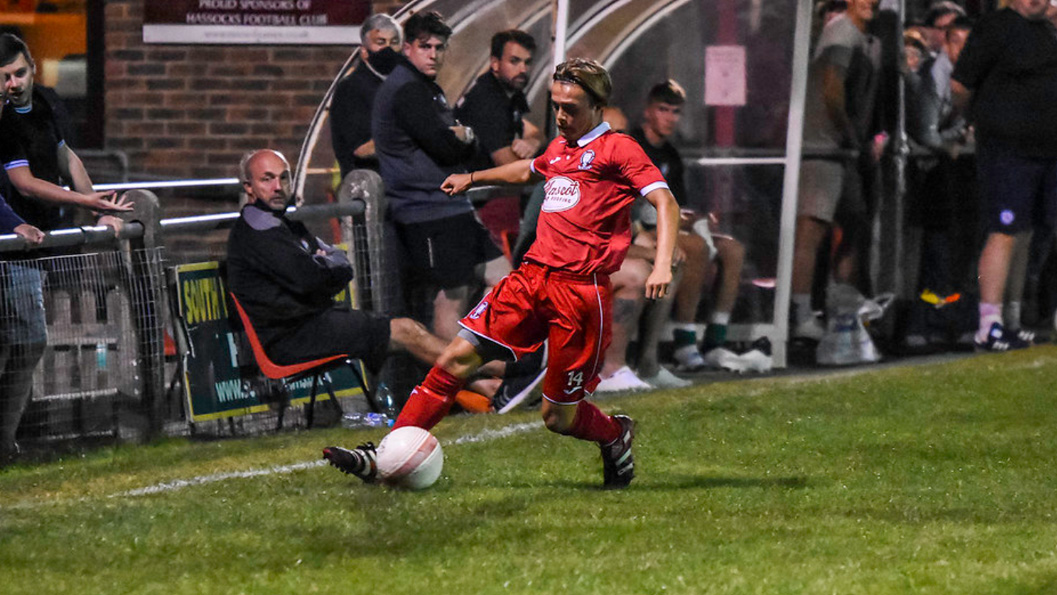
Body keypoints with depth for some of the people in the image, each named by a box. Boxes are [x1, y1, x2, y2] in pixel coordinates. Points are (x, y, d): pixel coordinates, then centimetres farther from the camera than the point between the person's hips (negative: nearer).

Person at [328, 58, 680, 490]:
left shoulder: (618, 149, -2)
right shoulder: (560, 148, 20)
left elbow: (665, 202, -11)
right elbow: (528, 171, 43)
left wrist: (663, 264, -26)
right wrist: (473, 178, 53)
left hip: (580, 290, -7)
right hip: (531, 276, 7)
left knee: (558, 416, -1)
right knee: (458, 357, -7)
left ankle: (615, 436, 33)